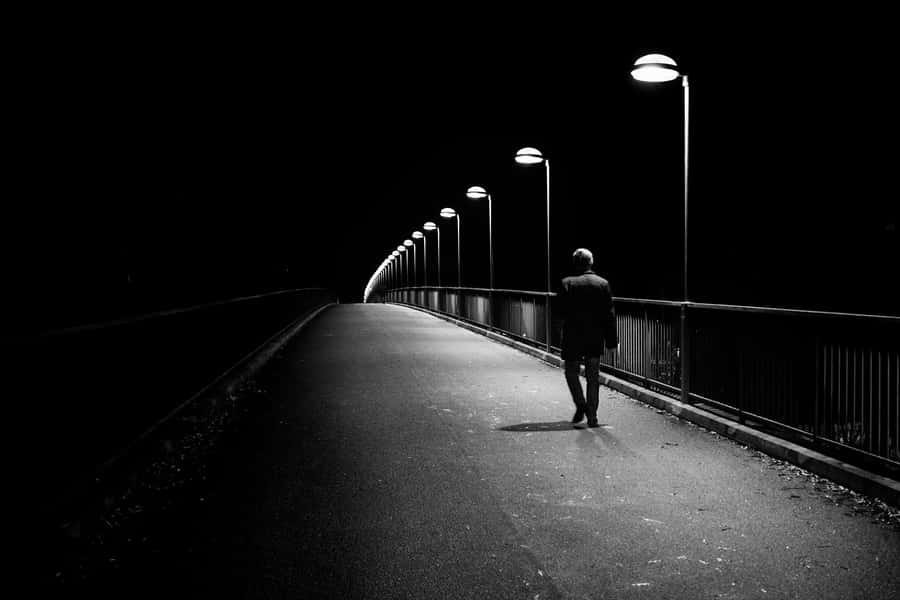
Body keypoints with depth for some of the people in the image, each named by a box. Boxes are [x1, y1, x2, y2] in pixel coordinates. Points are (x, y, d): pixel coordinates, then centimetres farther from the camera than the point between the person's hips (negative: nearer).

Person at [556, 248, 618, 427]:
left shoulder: (568, 283, -8)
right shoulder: (603, 283, -1)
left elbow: (560, 309, -12)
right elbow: (609, 314, -1)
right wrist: (611, 339, 3)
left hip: (573, 337, -3)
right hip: (596, 338, 3)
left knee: (571, 372, 13)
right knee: (593, 377, 9)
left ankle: (581, 405, -5)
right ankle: (592, 417, 10)